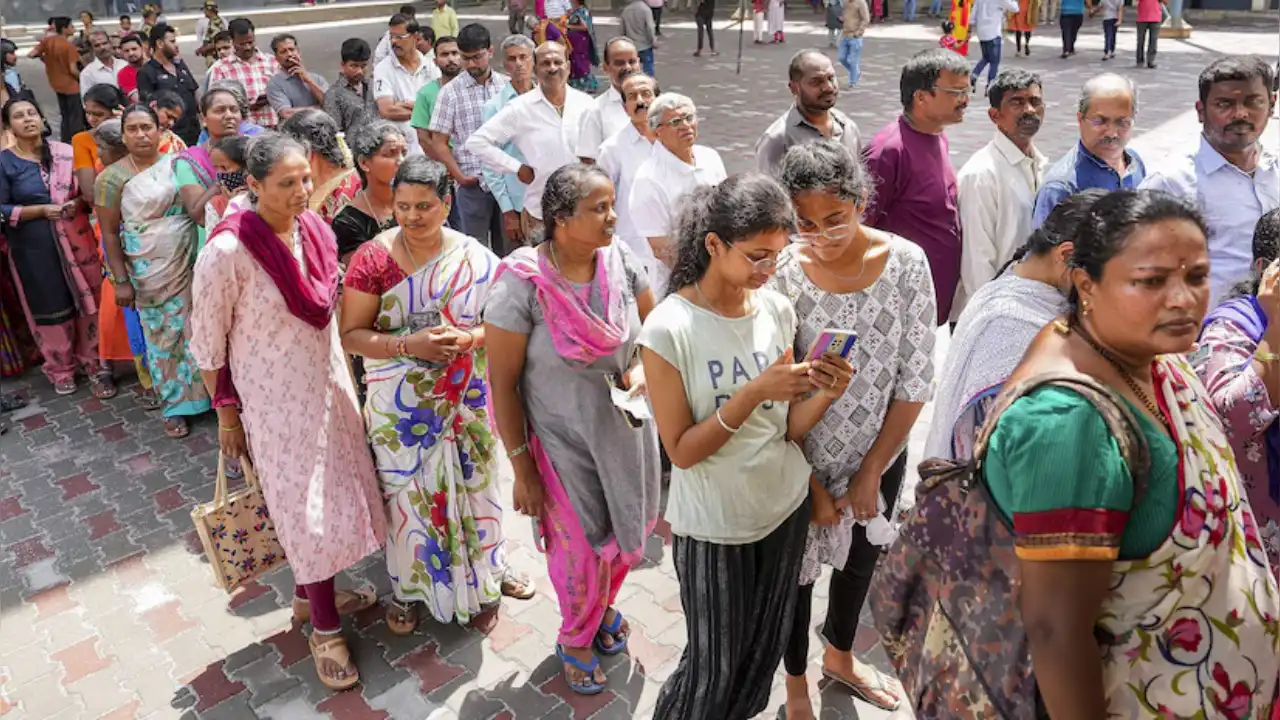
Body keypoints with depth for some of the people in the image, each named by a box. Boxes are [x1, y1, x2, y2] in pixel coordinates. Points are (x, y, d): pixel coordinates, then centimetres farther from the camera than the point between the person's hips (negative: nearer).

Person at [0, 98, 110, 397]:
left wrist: (78, 203, -11)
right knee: (51, 309, 8)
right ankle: (61, 369, 26)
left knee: (88, 302, 4)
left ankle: (94, 364, 19)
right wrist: (42, 210, -15)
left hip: (76, 241, 1)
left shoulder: (65, 152, 3)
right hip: (34, 247, -1)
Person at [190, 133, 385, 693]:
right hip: (273, 396, -6)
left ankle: (310, 593, 40)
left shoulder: (316, 231, -3)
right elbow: (207, 341, -13)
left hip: (328, 382, 6)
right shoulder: (228, 251, -22)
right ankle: (325, 627, 22)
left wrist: (343, 378, 15)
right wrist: (227, 414, -7)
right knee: (305, 504, 3)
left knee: (331, 490, 16)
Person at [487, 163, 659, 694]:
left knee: (631, 532, 20)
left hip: (628, 429, 4)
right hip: (565, 442, -4)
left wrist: (642, 367, -15)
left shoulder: (620, 259, -12)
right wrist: (522, 469, -11)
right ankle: (576, 639, 46)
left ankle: (605, 605, 55)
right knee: (581, 546, 13)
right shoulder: (522, 283, -23)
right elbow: (503, 383, -15)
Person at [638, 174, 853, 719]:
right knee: (712, 667, 10)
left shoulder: (778, 310, -5)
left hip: (786, 506, 5)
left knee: (764, 651, 21)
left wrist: (825, 395, -20)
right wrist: (754, 392, -28)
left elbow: (787, 429, 0)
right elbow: (681, 451, -18)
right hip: (712, 525, -5)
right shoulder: (668, 329, -20)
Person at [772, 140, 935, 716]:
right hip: (803, 459, -3)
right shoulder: (782, 272, -20)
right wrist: (809, 482, -13)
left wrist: (872, 471, -8)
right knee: (797, 567, 17)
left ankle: (840, 656, 55)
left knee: (861, 557, 25)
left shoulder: (906, 262, -15)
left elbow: (916, 379, -10)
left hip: (880, 454, 3)